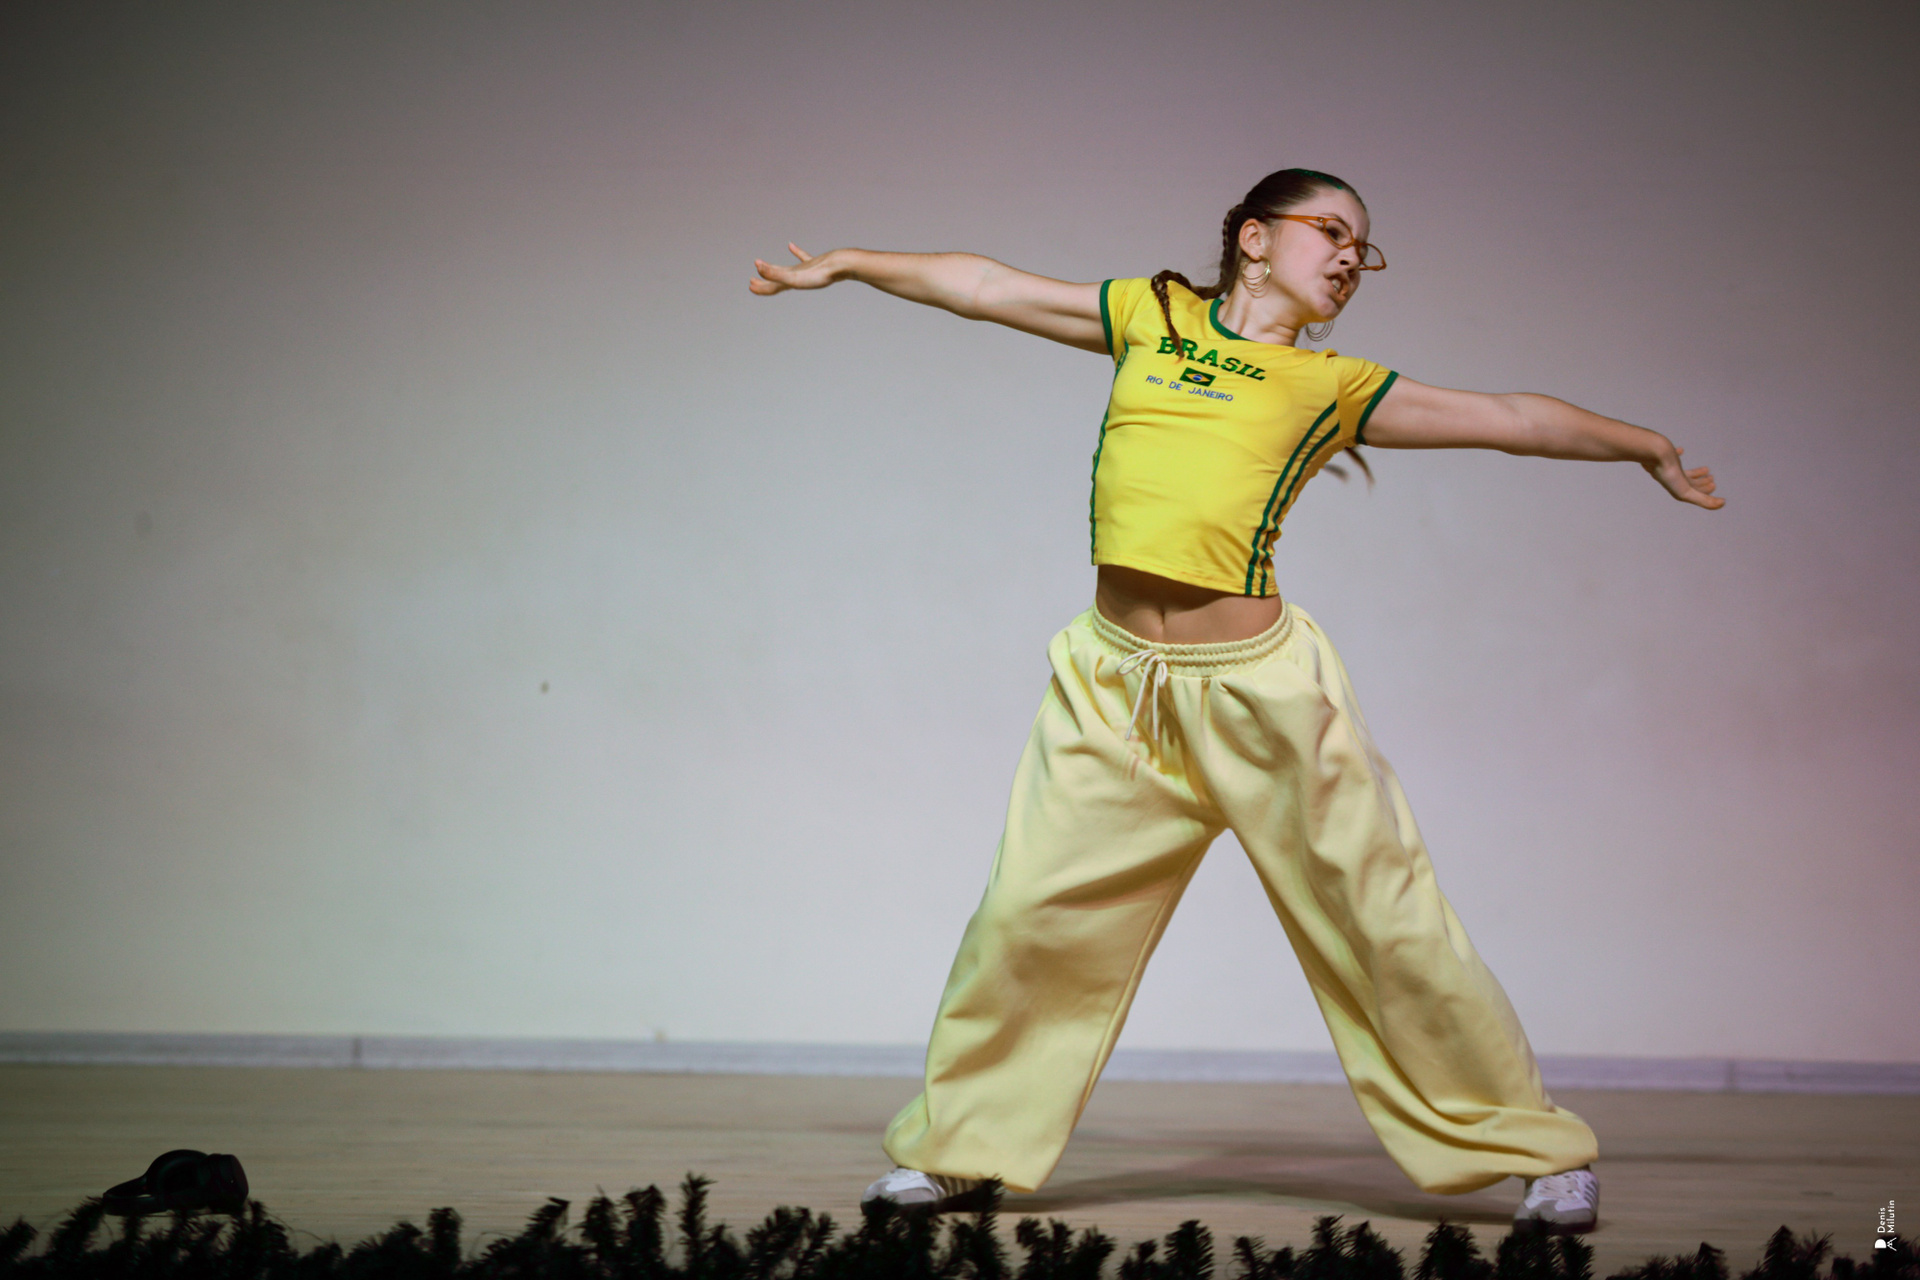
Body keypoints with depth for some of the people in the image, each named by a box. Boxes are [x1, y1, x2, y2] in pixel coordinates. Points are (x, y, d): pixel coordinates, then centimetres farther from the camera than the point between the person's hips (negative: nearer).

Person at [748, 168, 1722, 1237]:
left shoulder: (1335, 386, 10)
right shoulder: (1151, 315, 14)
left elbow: (1513, 418, 17)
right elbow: (985, 286, 20)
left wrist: (1650, 448, 21)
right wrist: (846, 263, 25)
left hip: (1258, 687, -1)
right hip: (1115, 680, 2)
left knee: (1387, 926, 1)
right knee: (1031, 914, 1)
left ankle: (1537, 1149, 14)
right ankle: (959, 1149, 20)